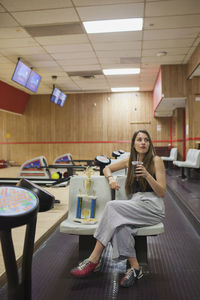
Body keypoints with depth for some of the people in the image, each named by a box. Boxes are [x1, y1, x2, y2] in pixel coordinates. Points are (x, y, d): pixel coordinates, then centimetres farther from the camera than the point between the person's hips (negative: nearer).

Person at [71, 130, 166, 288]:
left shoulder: (156, 160, 0)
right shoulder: (130, 160, 14)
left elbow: (162, 193, -5)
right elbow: (107, 168, 26)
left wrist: (147, 175, -21)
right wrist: (111, 178, 3)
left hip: (153, 207, -4)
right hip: (134, 204, 4)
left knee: (112, 206, -29)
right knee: (120, 225, -33)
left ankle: (94, 259, -25)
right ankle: (135, 267, -21)